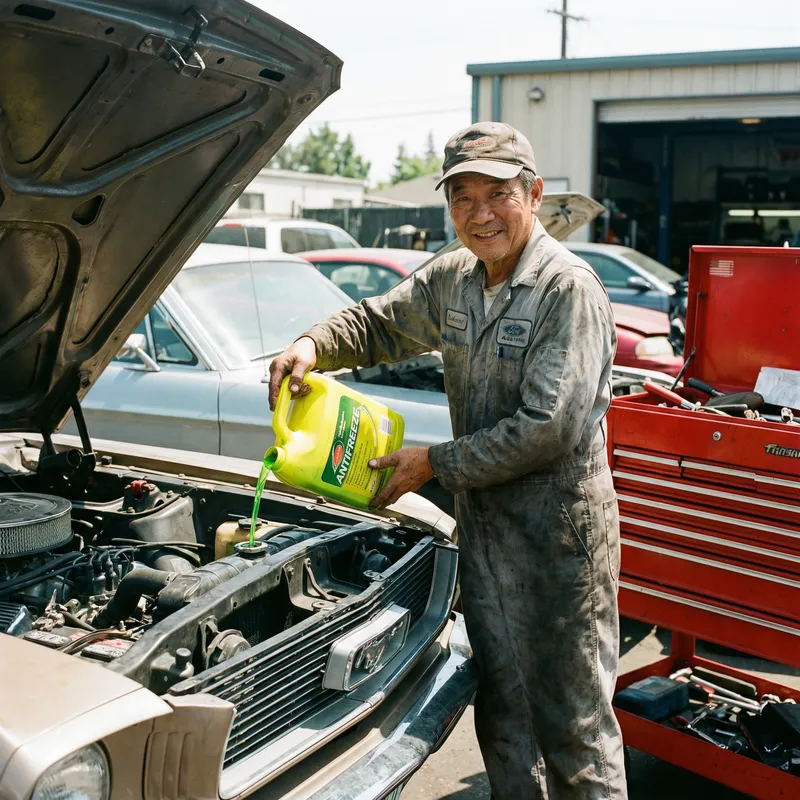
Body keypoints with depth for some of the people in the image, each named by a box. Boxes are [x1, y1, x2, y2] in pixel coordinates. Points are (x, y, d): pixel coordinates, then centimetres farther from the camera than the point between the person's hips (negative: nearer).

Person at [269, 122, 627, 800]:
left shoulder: (569, 289, -17)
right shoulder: (454, 280, 7)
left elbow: (548, 428, -22)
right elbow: (379, 323, 20)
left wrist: (436, 464, -15)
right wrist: (315, 346, -1)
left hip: (560, 532, -7)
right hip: (483, 526, 7)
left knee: (573, 721, 4)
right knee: (502, 709, 20)